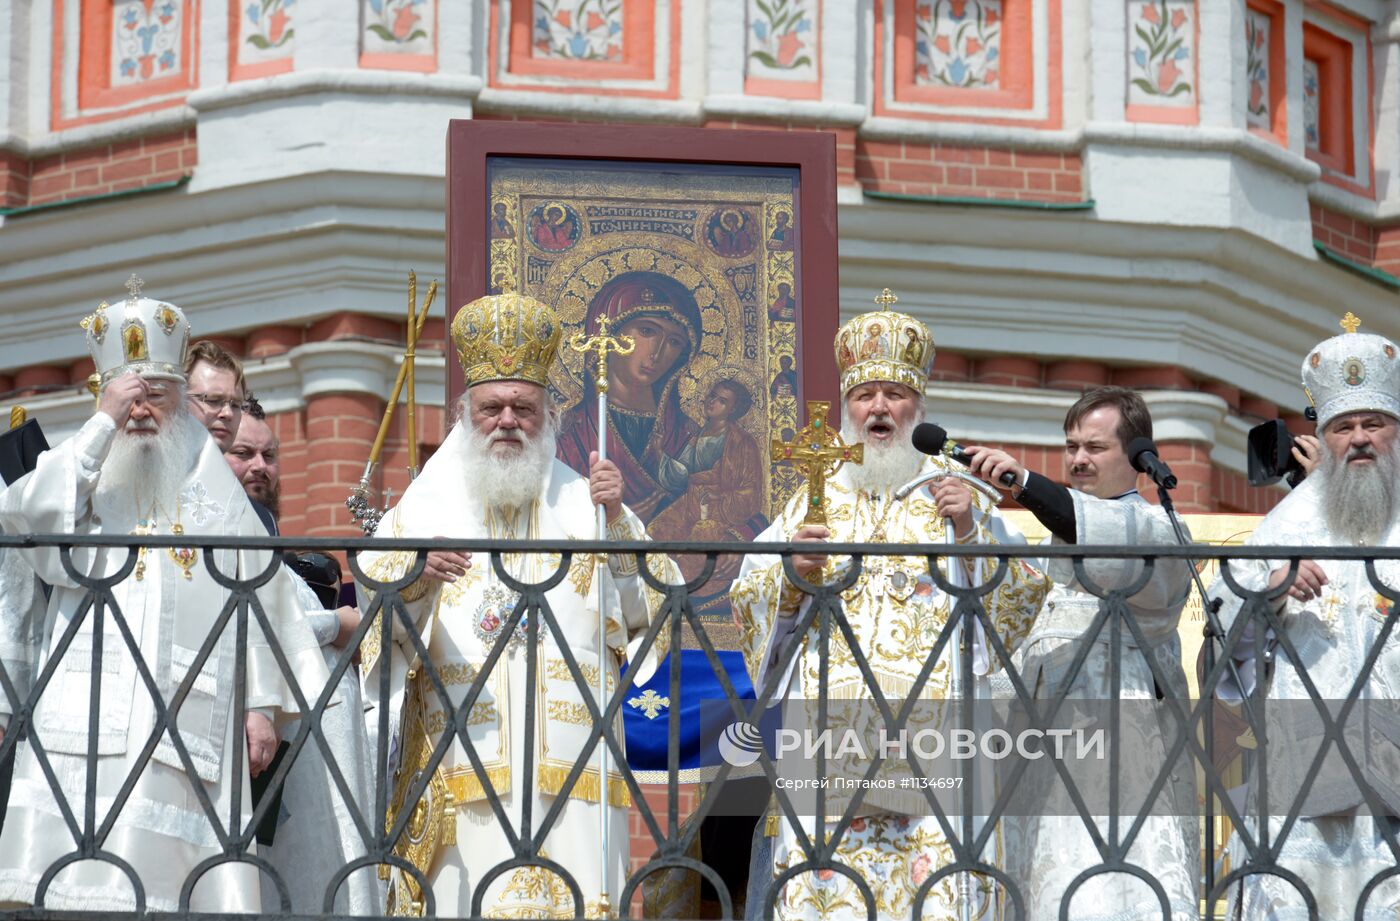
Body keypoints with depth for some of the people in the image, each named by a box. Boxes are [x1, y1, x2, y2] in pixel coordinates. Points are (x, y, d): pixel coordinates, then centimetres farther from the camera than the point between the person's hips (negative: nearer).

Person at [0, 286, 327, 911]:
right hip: (84, 716, -1)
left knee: (164, 886, -8)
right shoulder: (78, 473, 15)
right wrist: (105, 422, -9)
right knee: (65, 885, -13)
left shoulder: (217, 490, 17)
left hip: (187, 725, 1)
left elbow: (261, 597, 15)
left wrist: (261, 705, 7)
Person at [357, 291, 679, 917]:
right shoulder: (427, 506, 12)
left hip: (566, 767, 1)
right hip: (460, 766, -1)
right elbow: (375, 618, 1)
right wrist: (415, 578, -19)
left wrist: (617, 522, -4)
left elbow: (651, 606, 8)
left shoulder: (584, 503, 16)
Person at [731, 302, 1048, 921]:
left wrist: (972, 533, -8)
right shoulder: (816, 497, 18)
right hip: (828, 722, 2)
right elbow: (749, 601, 13)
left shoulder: (955, 492, 14)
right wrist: (790, 573, -6)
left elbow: (1021, 596, 6)